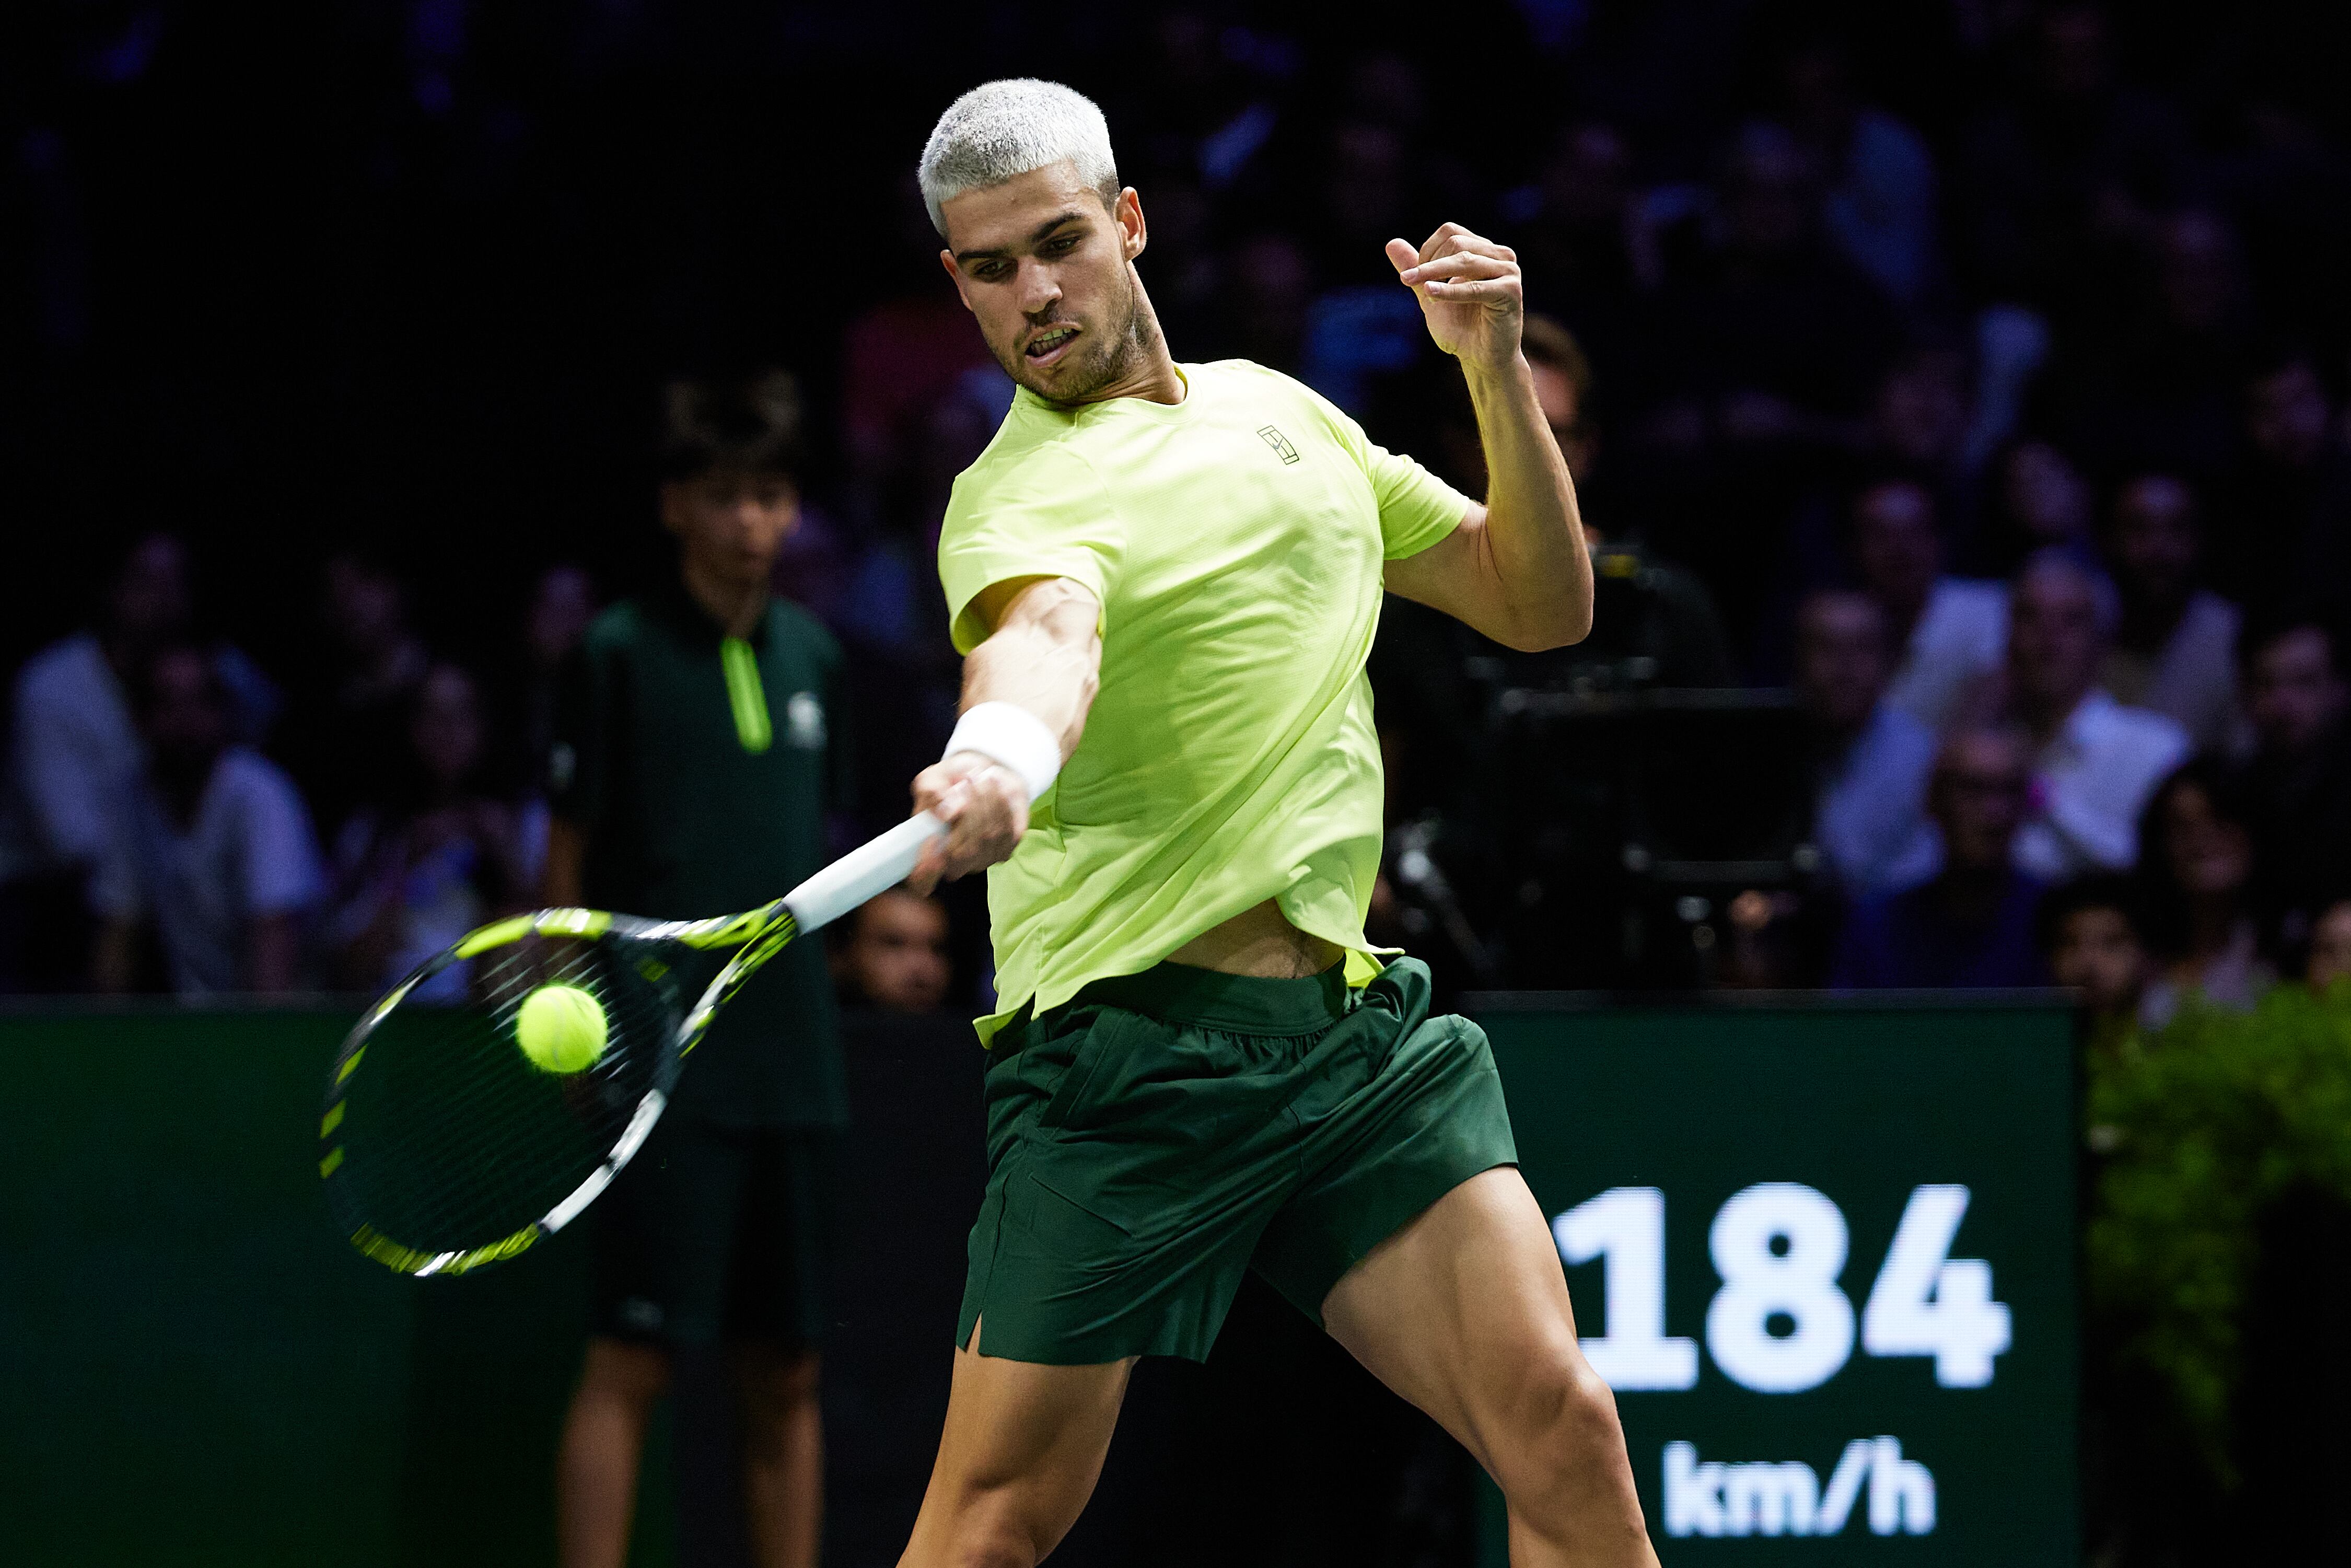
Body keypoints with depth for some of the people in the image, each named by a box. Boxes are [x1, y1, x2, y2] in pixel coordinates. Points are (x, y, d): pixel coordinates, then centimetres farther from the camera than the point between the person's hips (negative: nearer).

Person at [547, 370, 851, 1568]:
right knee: (631, 1363, -9)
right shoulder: (620, 656, -4)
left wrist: (805, 1008, 15)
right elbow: (569, 862, -3)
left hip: (793, 1069, 6)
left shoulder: (812, 657, 13)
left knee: (786, 1376, 8)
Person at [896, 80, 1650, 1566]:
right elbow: (1044, 634, -29)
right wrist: (996, 758, -53)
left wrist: (1498, 372, 6)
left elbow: (1542, 604, 21)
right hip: (1127, 1046, -5)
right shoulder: (1017, 493, -4)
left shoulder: (1281, 409, 18)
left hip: (1357, 1026, 5)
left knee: (1563, 1429, -10)